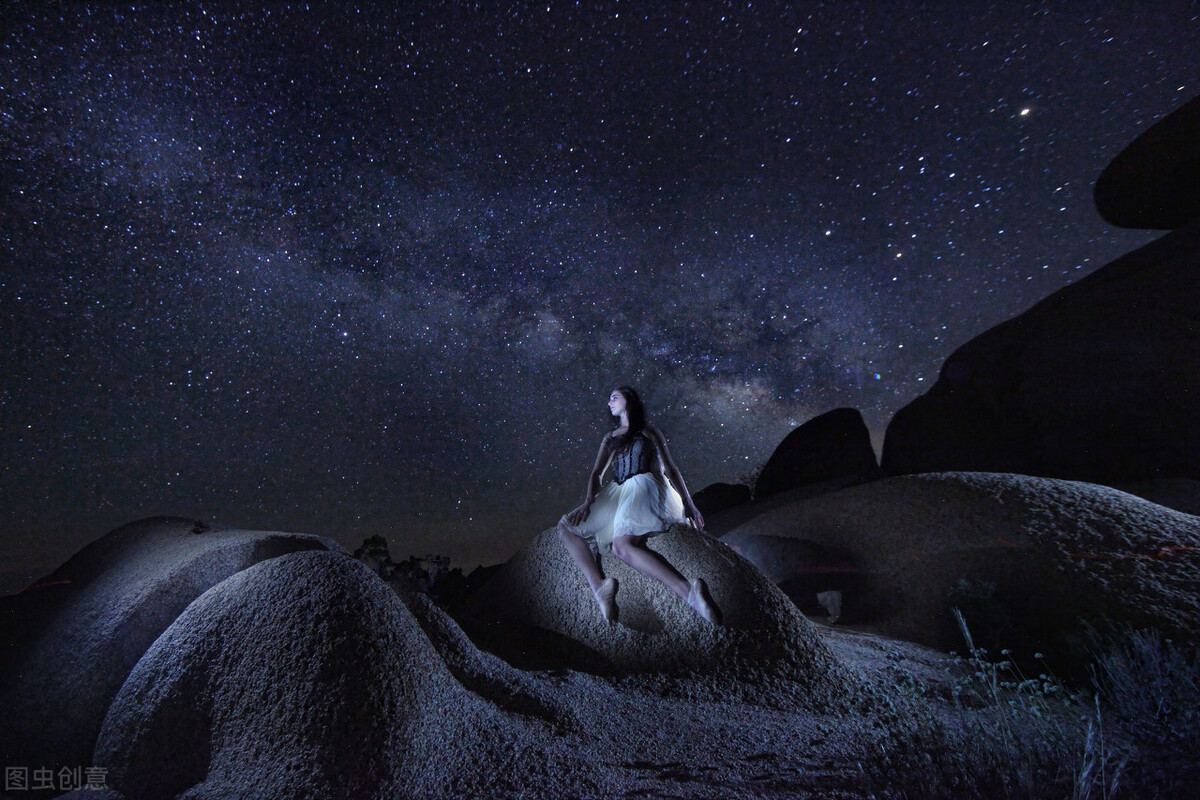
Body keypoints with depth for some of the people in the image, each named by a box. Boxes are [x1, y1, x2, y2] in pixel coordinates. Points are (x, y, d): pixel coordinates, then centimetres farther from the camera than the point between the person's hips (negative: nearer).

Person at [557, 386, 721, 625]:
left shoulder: (649, 434, 16)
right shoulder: (609, 439, 28)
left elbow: (670, 469, 12)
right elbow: (596, 473, 17)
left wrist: (688, 504, 0)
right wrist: (589, 501, -4)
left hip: (644, 487, -6)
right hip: (617, 494, 6)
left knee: (622, 545, -36)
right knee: (566, 526, -11)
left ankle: (689, 591, -43)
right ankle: (599, 587, -27)